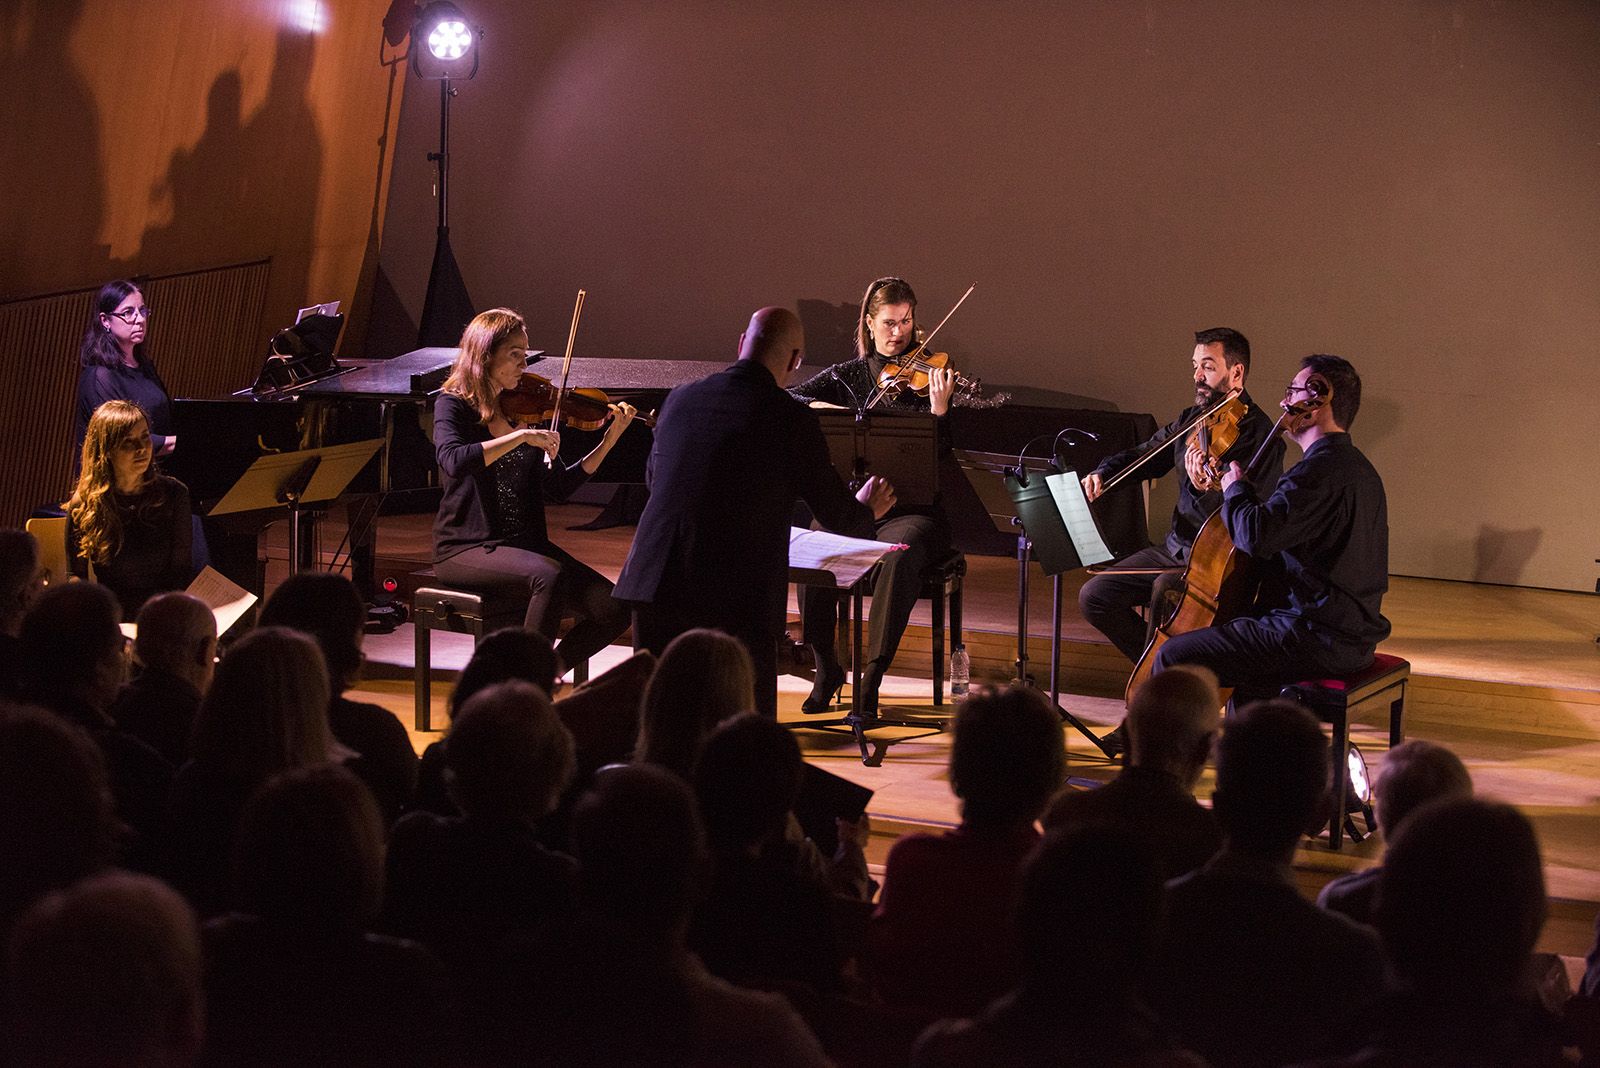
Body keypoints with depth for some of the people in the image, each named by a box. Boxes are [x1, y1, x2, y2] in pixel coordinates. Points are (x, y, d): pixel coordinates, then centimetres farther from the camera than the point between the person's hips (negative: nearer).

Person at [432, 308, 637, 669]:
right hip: (466, 548, -6)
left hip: (524, 543, 6)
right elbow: (453, 461, -27)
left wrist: (609, 441, -4)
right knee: (549, 576, -35)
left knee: (612, 609, -13)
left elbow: (559, 488, 6)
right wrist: (522, 436, -29)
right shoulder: (453, 406, -5)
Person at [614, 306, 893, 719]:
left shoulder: (680, 399, 8)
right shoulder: (793, 420, -5)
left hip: (654, 585, 4)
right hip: (736, 599, -4)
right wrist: (867, 508, 30)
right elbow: (835, 514, 6)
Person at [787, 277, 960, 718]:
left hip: (913, 509, -2)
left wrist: (939, 407, -27)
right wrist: (822, 408, -18)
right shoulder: (848, 375, 11)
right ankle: (826, 669, -9)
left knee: (901, 554, -37)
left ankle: (870, 683, -31)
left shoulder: (929, 376, 2)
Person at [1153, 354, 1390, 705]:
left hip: (1316, 637, -11)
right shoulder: (1357, 467, 16)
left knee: (1174, 658, -11)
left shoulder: (1320, 470, -18)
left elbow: (1255, 536, -28)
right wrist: (1245, 492, 19)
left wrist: (1235, 489, -9)